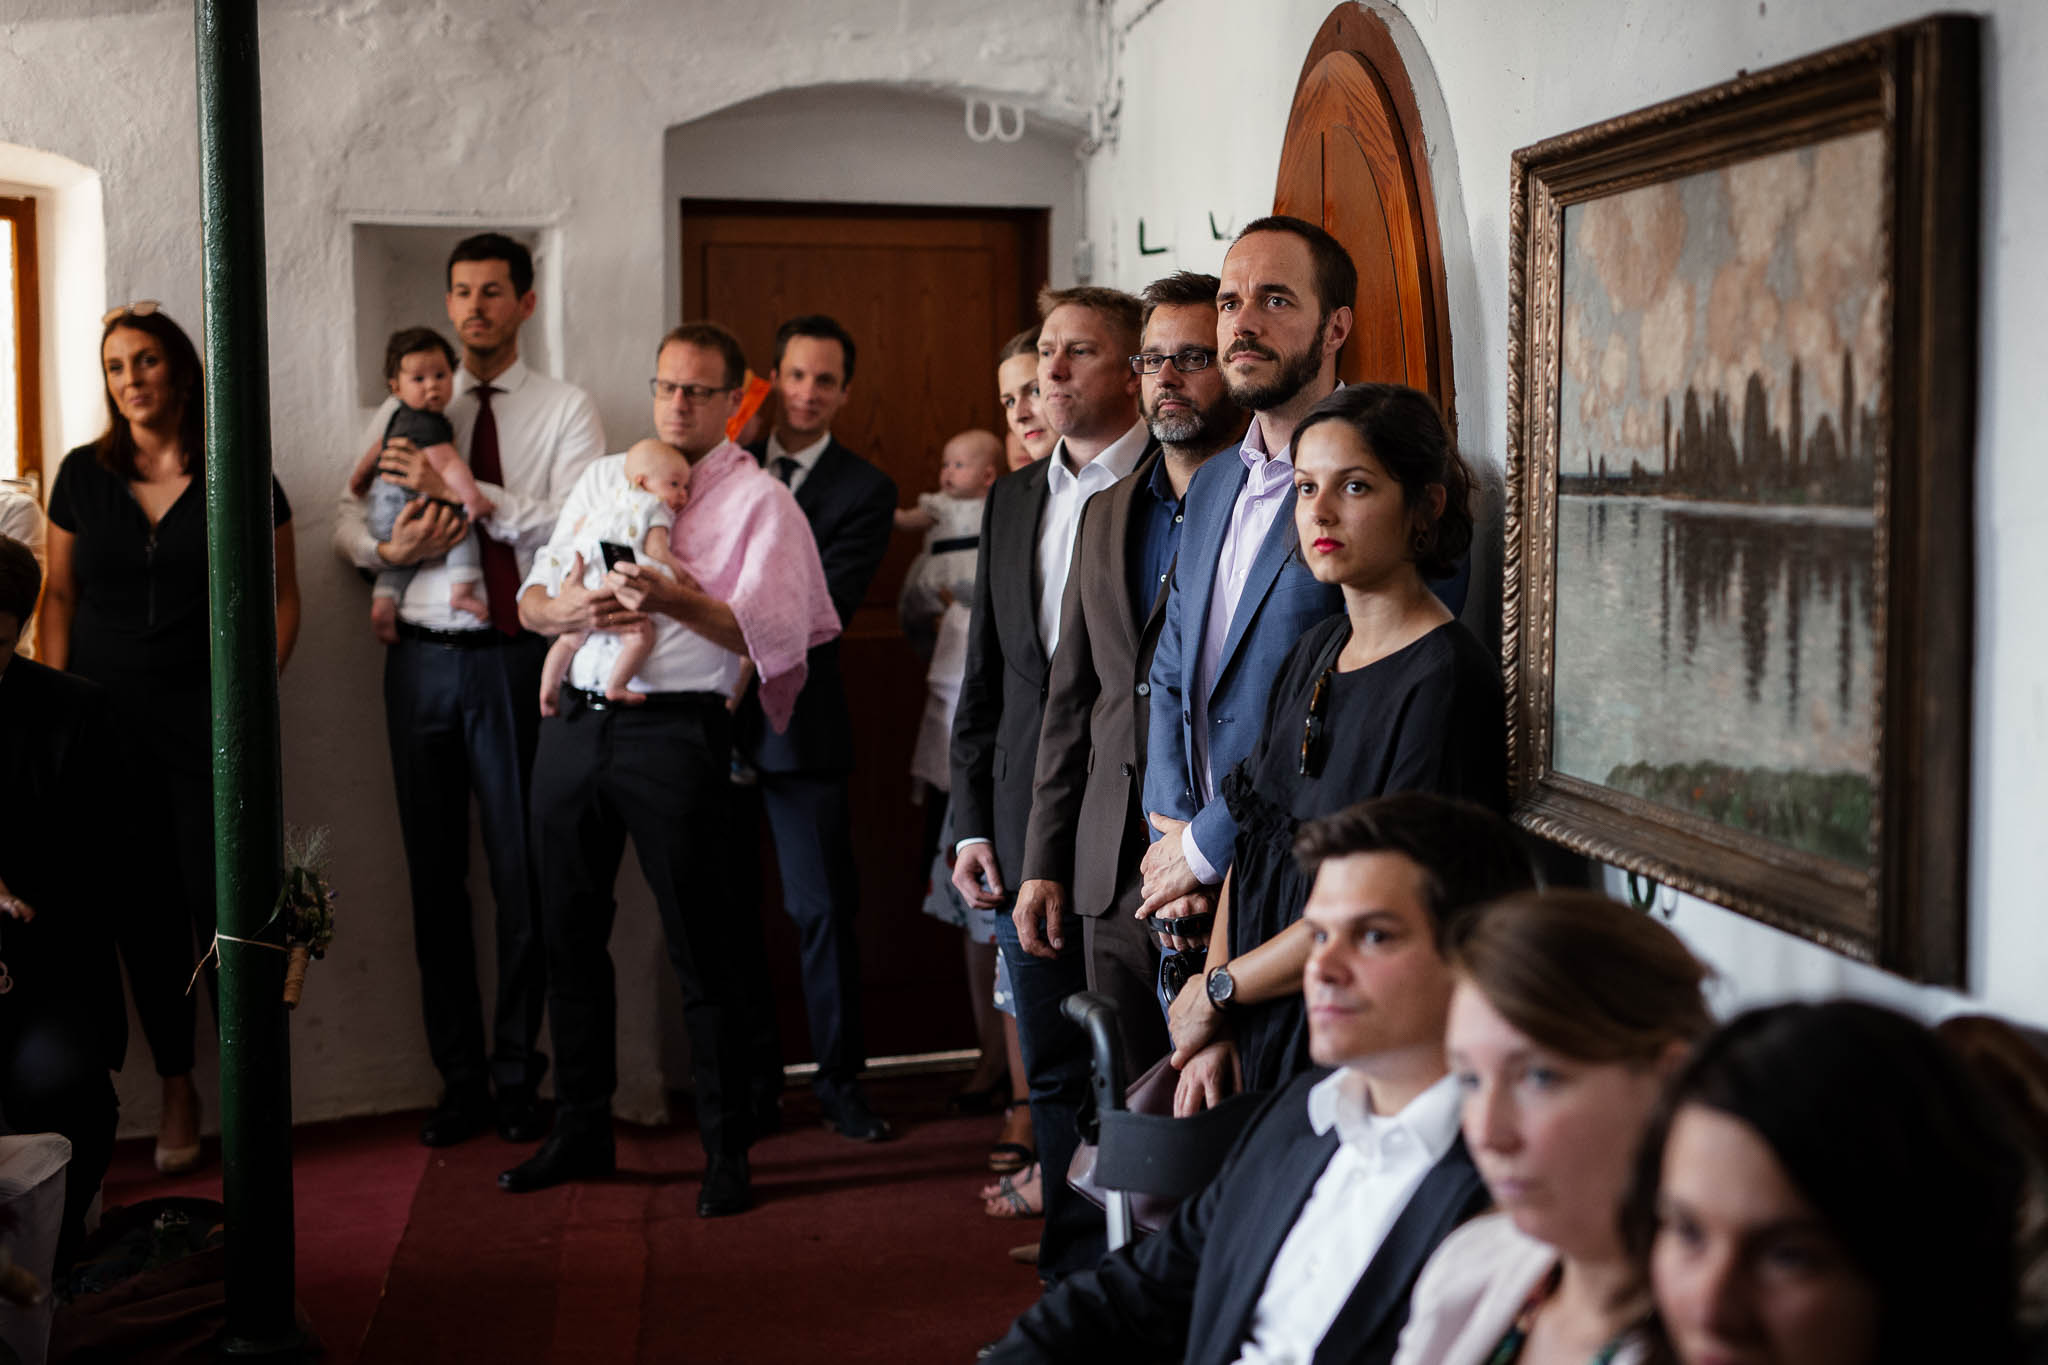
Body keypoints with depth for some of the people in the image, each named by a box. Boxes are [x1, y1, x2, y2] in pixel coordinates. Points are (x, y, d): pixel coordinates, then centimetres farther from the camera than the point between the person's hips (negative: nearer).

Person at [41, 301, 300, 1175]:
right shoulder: (83, 475, 8)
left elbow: (281, 596, 5)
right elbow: (59, 595, 11)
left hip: (207, 718, -2)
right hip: (105, 716, 3)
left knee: (221, 903, -6)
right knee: (141, 910, 5)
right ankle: (176, 1086, 15)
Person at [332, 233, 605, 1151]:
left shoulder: (565, 411, 3)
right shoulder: (404, 413, 14)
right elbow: (346, 523, 10)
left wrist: (463, 489, -17)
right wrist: (391, 547, -12)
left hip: (515, 657, -3)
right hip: (422, 656, 3)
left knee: (522, 869, 2)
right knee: (435, 874, 7)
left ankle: (517, 1075, 15)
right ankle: (460, 1079, 18)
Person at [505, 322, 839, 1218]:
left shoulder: (760, 500, 1)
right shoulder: (603, 478, 18)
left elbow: (767, 633, -10)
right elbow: (531, 599, 15)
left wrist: (672, 598, -21)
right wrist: (571, 607, -7)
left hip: (674, 732, -5)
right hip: (574, 724, 6)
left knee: (704, 946, -2)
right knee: (570, 934, 11)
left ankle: (727, 1151, 8)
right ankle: (580, 1132, 25)